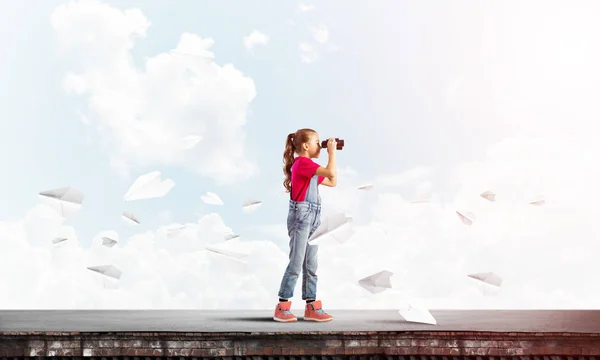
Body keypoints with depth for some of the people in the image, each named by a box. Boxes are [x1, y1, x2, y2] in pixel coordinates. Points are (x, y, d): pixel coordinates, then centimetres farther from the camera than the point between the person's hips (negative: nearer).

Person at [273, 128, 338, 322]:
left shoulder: (309, 166, 18)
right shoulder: (302, 162, -11)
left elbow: (333, 182, 20)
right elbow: (330, 173, -22)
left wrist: (331, 153, 17)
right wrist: (332, 152, -7)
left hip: (313, 217, 10)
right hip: (301, 215, -10)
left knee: (311, 265, 9)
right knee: (296, 263, -8)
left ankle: (312, 307, 13)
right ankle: (282, 308, -2)